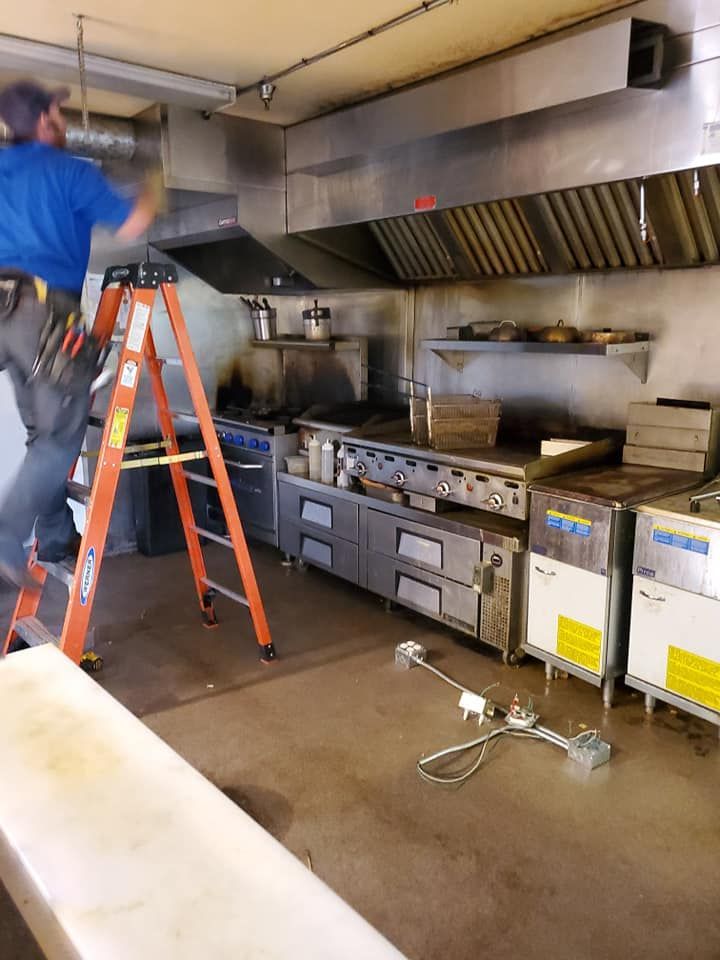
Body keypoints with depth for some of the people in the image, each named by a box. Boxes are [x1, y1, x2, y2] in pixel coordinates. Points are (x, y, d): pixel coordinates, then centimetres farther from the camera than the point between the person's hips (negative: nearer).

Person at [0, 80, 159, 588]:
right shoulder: (72, 171, -1)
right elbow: (131, 226, -4)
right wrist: (150, 197, 17)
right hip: (44, 310, -7)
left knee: (46, 432, 14)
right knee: (62, 435, -4)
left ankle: (56, 536, 19)